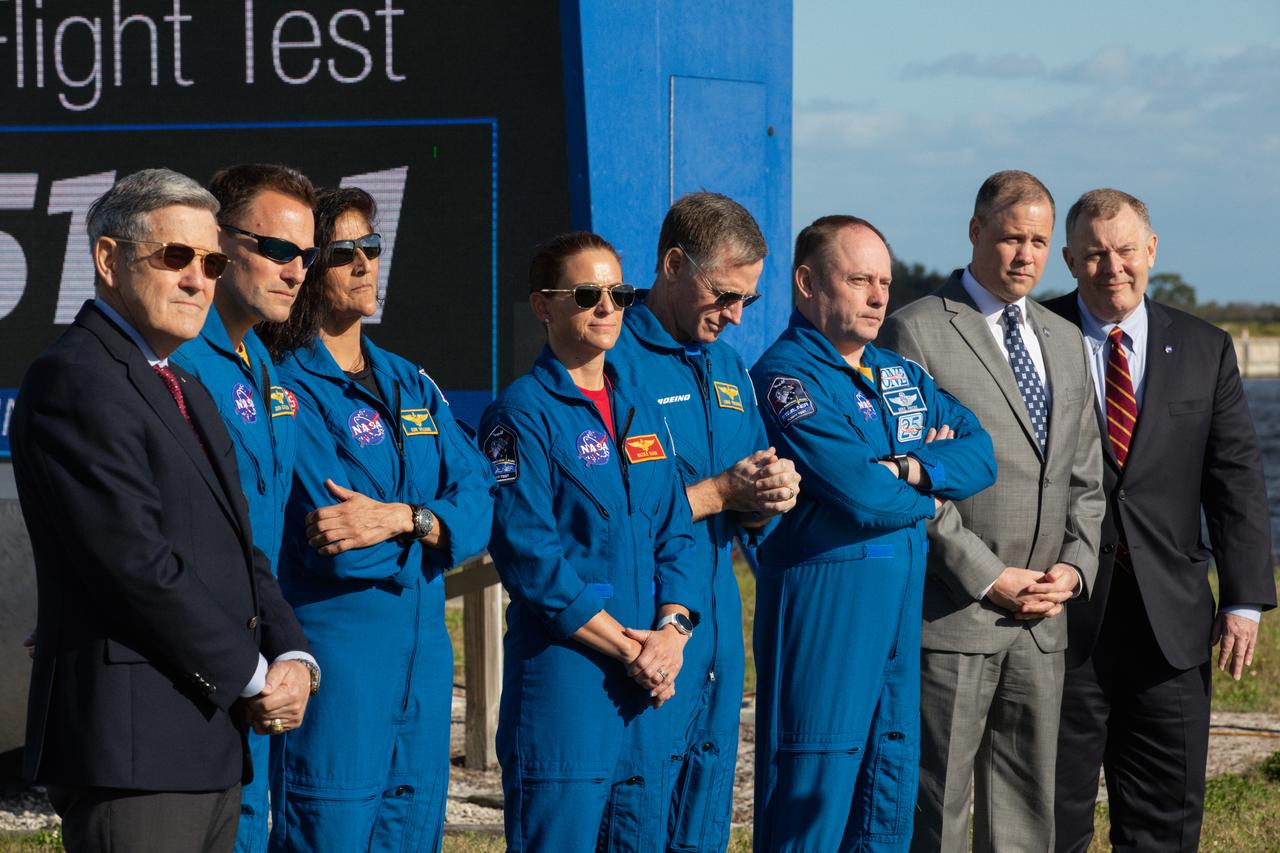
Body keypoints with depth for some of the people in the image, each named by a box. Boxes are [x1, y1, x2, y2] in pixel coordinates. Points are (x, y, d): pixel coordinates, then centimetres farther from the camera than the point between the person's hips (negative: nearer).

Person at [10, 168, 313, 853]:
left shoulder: (189, 393, 21)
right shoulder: (74, 380, -10)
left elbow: (240, 550, 20)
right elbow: (137, 562, -18)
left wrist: (291, 656, 1)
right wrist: (250, 677, -10)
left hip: (214, 744, 9)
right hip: (130, 745, -9)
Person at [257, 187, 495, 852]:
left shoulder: (410, 385, 15)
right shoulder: (285, 391, -7)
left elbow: (479, 502, 3)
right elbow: (333, 546, -16)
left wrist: (399, 517, -14)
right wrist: (428, 524, -5)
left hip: (422, 661, 7)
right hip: (334, 665, -7)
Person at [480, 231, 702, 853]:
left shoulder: (642, 413, 16)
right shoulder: (523, 414, -6)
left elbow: (676, 533, 13)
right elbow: (529, 556, -13)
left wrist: (671, 631, -5)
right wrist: (627, 647, -13)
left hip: (647, 683, 7)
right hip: (561, 675, -7)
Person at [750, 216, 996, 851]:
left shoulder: (901, 374, 17)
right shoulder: (787, 376, -10)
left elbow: (979, 452, 7)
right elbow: (861, 498, -19)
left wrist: (912, 467, -12)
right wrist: (931, 494, 0)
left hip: (902, 604, 8)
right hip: (823, 602, -8)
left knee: (889, 798, 10)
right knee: (813, 799, -5)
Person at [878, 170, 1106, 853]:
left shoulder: (1064, 342, 17)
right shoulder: (915, 332, -5)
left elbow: (1084, 477, 19)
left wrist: (1074, 566, 1)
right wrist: (989, 578, -13)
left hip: (1041, 622, 6)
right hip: (950, 617, -6)